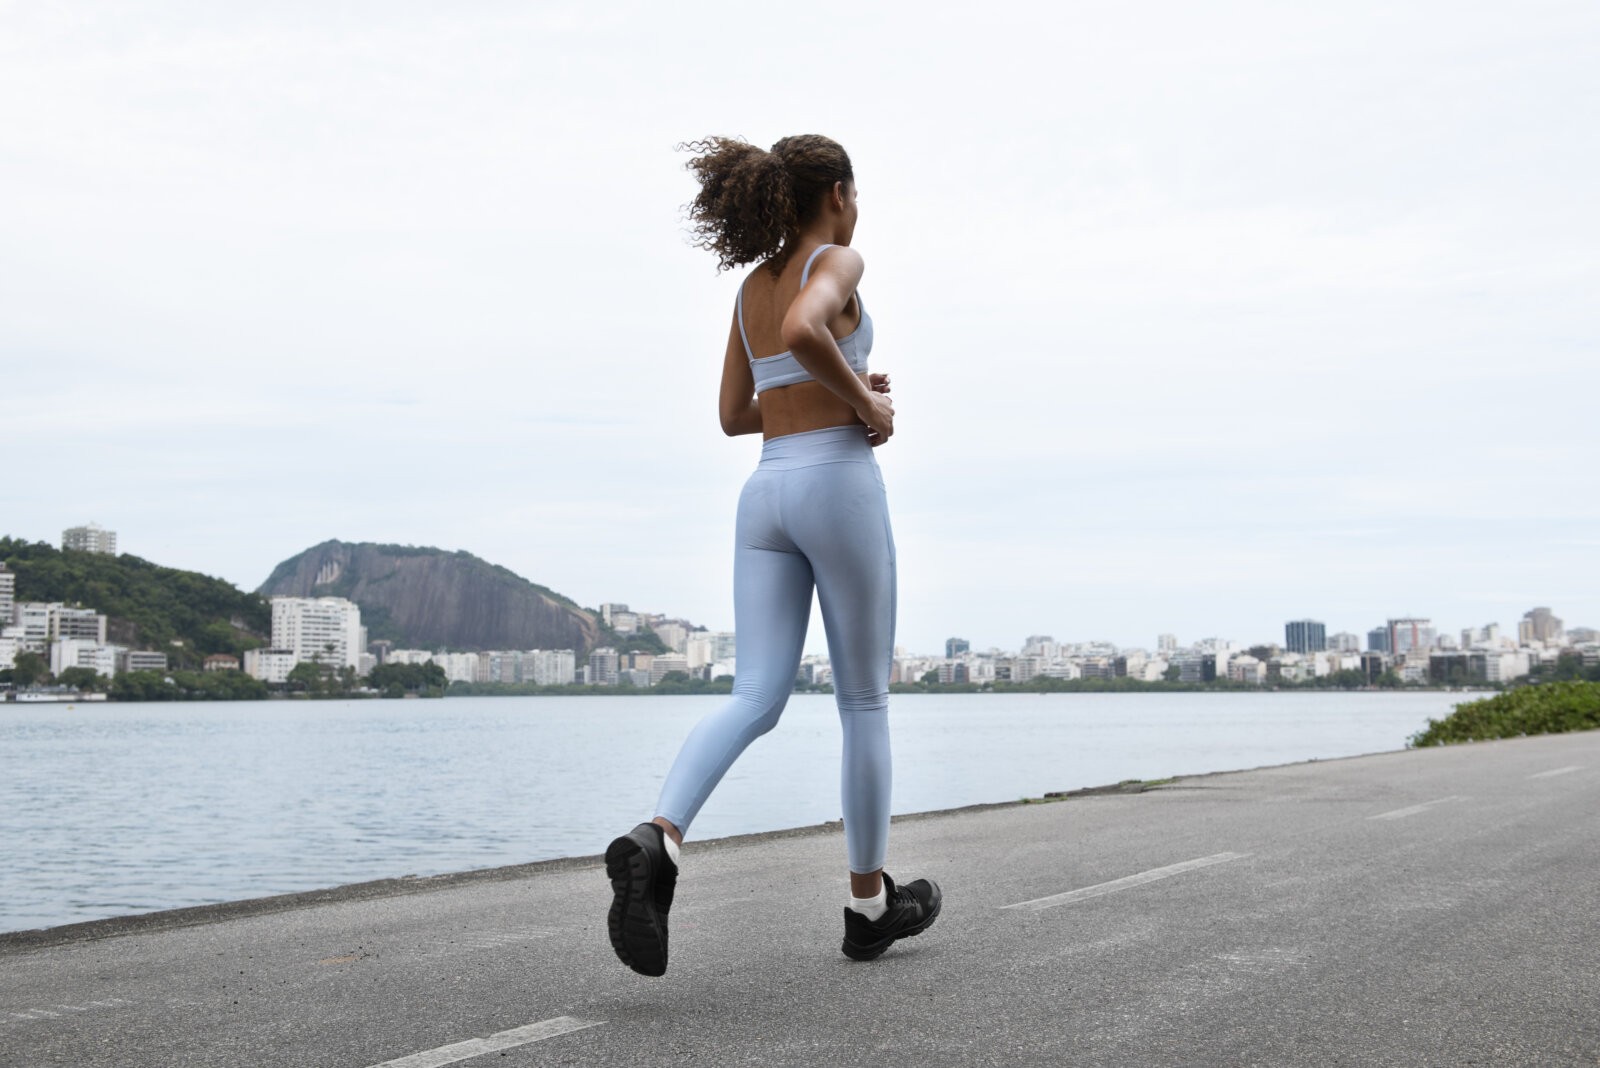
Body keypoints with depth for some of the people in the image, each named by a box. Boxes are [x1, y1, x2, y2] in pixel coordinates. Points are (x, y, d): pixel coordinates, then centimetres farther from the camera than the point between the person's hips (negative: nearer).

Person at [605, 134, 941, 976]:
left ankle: (654, 843, -30)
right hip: (839, 487, -6)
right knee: (865, 702, 7)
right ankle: (869, 903, 17)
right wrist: (864, 401, -10)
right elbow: (803, 330, -26)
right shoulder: (837, 263, -3)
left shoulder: (751, 286, 20)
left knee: (755, 701, -4)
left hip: (766, 497, 6)